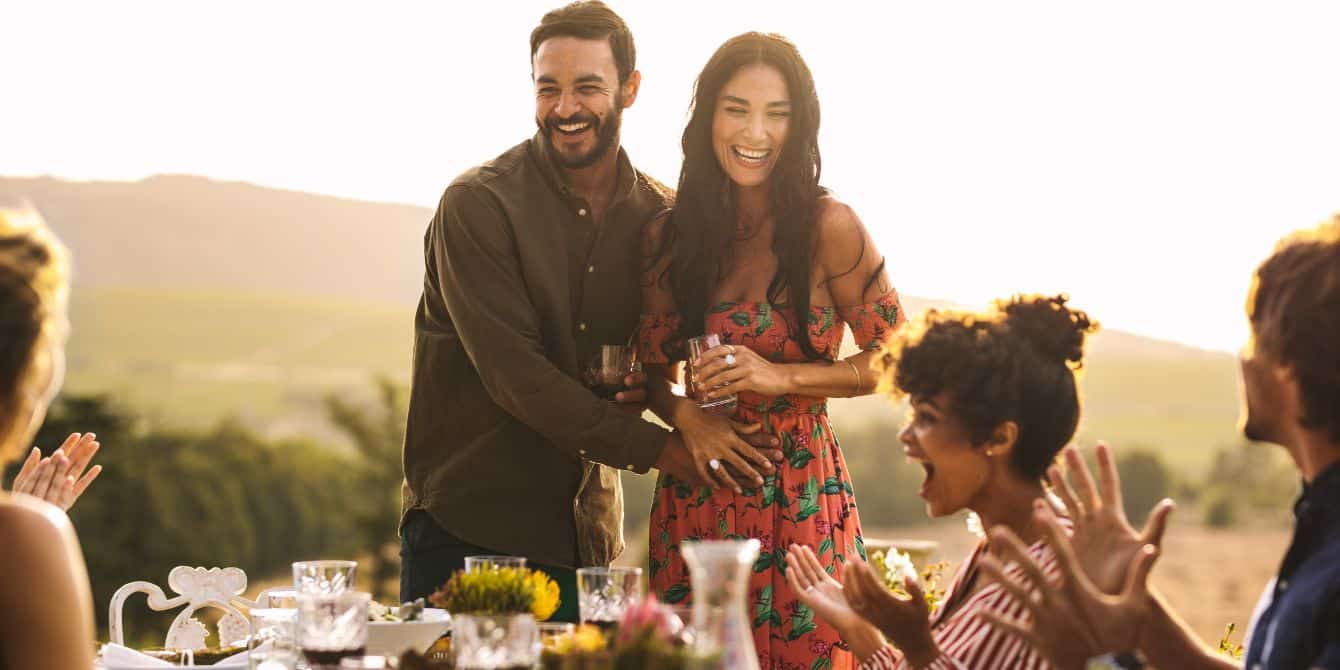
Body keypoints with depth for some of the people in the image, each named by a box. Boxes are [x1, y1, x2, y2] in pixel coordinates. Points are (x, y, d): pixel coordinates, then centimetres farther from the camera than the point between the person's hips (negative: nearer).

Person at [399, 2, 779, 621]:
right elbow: (515, 374, -15)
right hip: (465, 523, -4)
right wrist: (653, 448, -18)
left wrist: (656, 378, -6)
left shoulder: (660, 215, 6)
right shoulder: (477, 205, -9)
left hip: (584, 529, 4)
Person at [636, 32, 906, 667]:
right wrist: (687, 416, -7)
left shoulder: (828, 227, -5)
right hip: (695, 503, 3)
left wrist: (781, 377, -14)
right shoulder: (667, 237, 6)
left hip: (801, 499, -3)